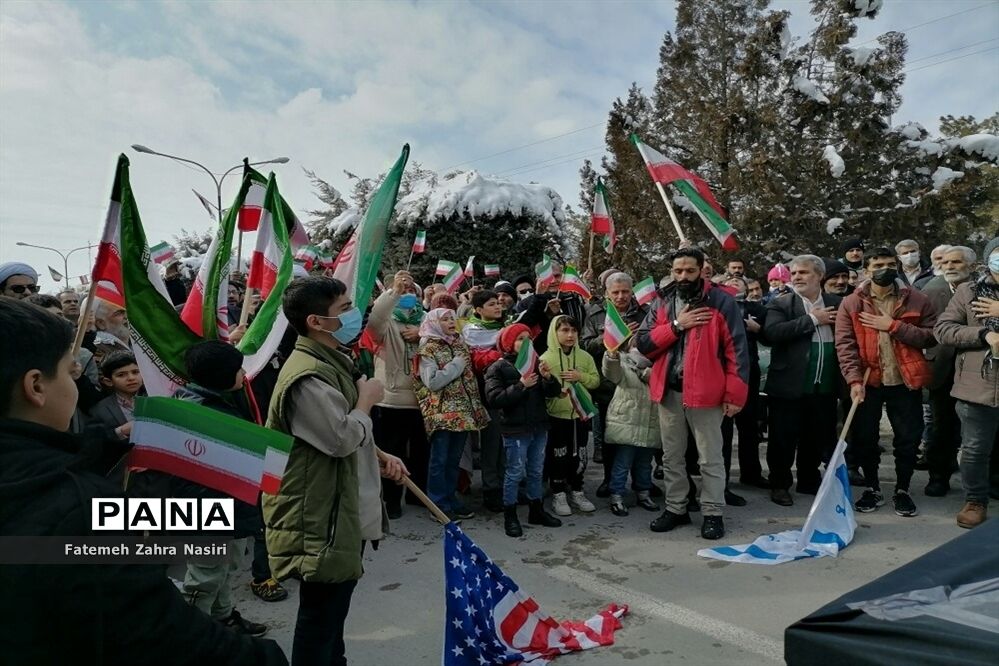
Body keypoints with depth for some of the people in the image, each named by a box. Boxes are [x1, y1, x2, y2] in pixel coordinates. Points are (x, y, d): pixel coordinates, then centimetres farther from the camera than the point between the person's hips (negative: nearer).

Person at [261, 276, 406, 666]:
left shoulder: (333, 362, 11)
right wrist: (366, 402, -11)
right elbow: (341, 438, -28)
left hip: (346, 511, 10)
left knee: (334, 612, 25)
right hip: (321, 514, -10)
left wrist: (378, 457, 7)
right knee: (320, 616, 6)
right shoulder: (308, 376, -23)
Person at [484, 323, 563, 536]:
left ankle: (536, 511, 29)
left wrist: (548, 378, -15)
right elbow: (494, 399, -18)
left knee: (536, 471, 15)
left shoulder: (536, 363, 9)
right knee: (515, 472, 0)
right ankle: (510, 516, 13)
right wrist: (520, 386, -25)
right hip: (515, 429, -5)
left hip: (539, 426, 5)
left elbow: (554, 392, 6)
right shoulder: (498, 368, -7)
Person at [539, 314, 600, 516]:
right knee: (558, 455, 4)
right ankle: (558, 494, 17)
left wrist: (581, 376, -11)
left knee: (579, 455, 13)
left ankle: (576, 492, 27)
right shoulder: (546, 358, -7)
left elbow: (596, 380, 6)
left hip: (580, 413, 4)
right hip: (557, 415, -4)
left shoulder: (585, 357, 5)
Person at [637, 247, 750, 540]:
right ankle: (675, 508, 27)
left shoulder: (721, 301, -6)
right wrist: (676, 325, -12)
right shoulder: (662, 302, 8)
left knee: (710, 458, 5)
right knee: (671, 456, 14)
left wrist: (734, 394, -12)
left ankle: (712, 513, 18)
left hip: (706, 391, -4)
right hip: (669, 390, 5)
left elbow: (737, 349, -8)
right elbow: (643, 344, 1)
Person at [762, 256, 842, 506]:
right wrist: (812, 320, -16)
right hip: (789, 385, -3)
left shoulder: (836, 303, 8)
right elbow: (772, 332, -19)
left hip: (824, 387, 3)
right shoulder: (780, 304, -3)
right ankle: (779, 484, 20)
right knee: (783, 439, 5)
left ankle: (809, 481, 33)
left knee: (817, 439, 15)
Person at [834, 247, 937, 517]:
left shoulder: (916, 300, 1)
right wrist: (854, 380, -20)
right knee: (864, 439, 7)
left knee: (908, 439, 6)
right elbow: (845, 345, -9)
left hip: (904, 381, 0)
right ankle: (872, 488, 26)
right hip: (867, 382, 0)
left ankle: (902, 491, 26)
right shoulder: (851, 304, -1)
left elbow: (931, 336, -7)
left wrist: (894, 326, -16)